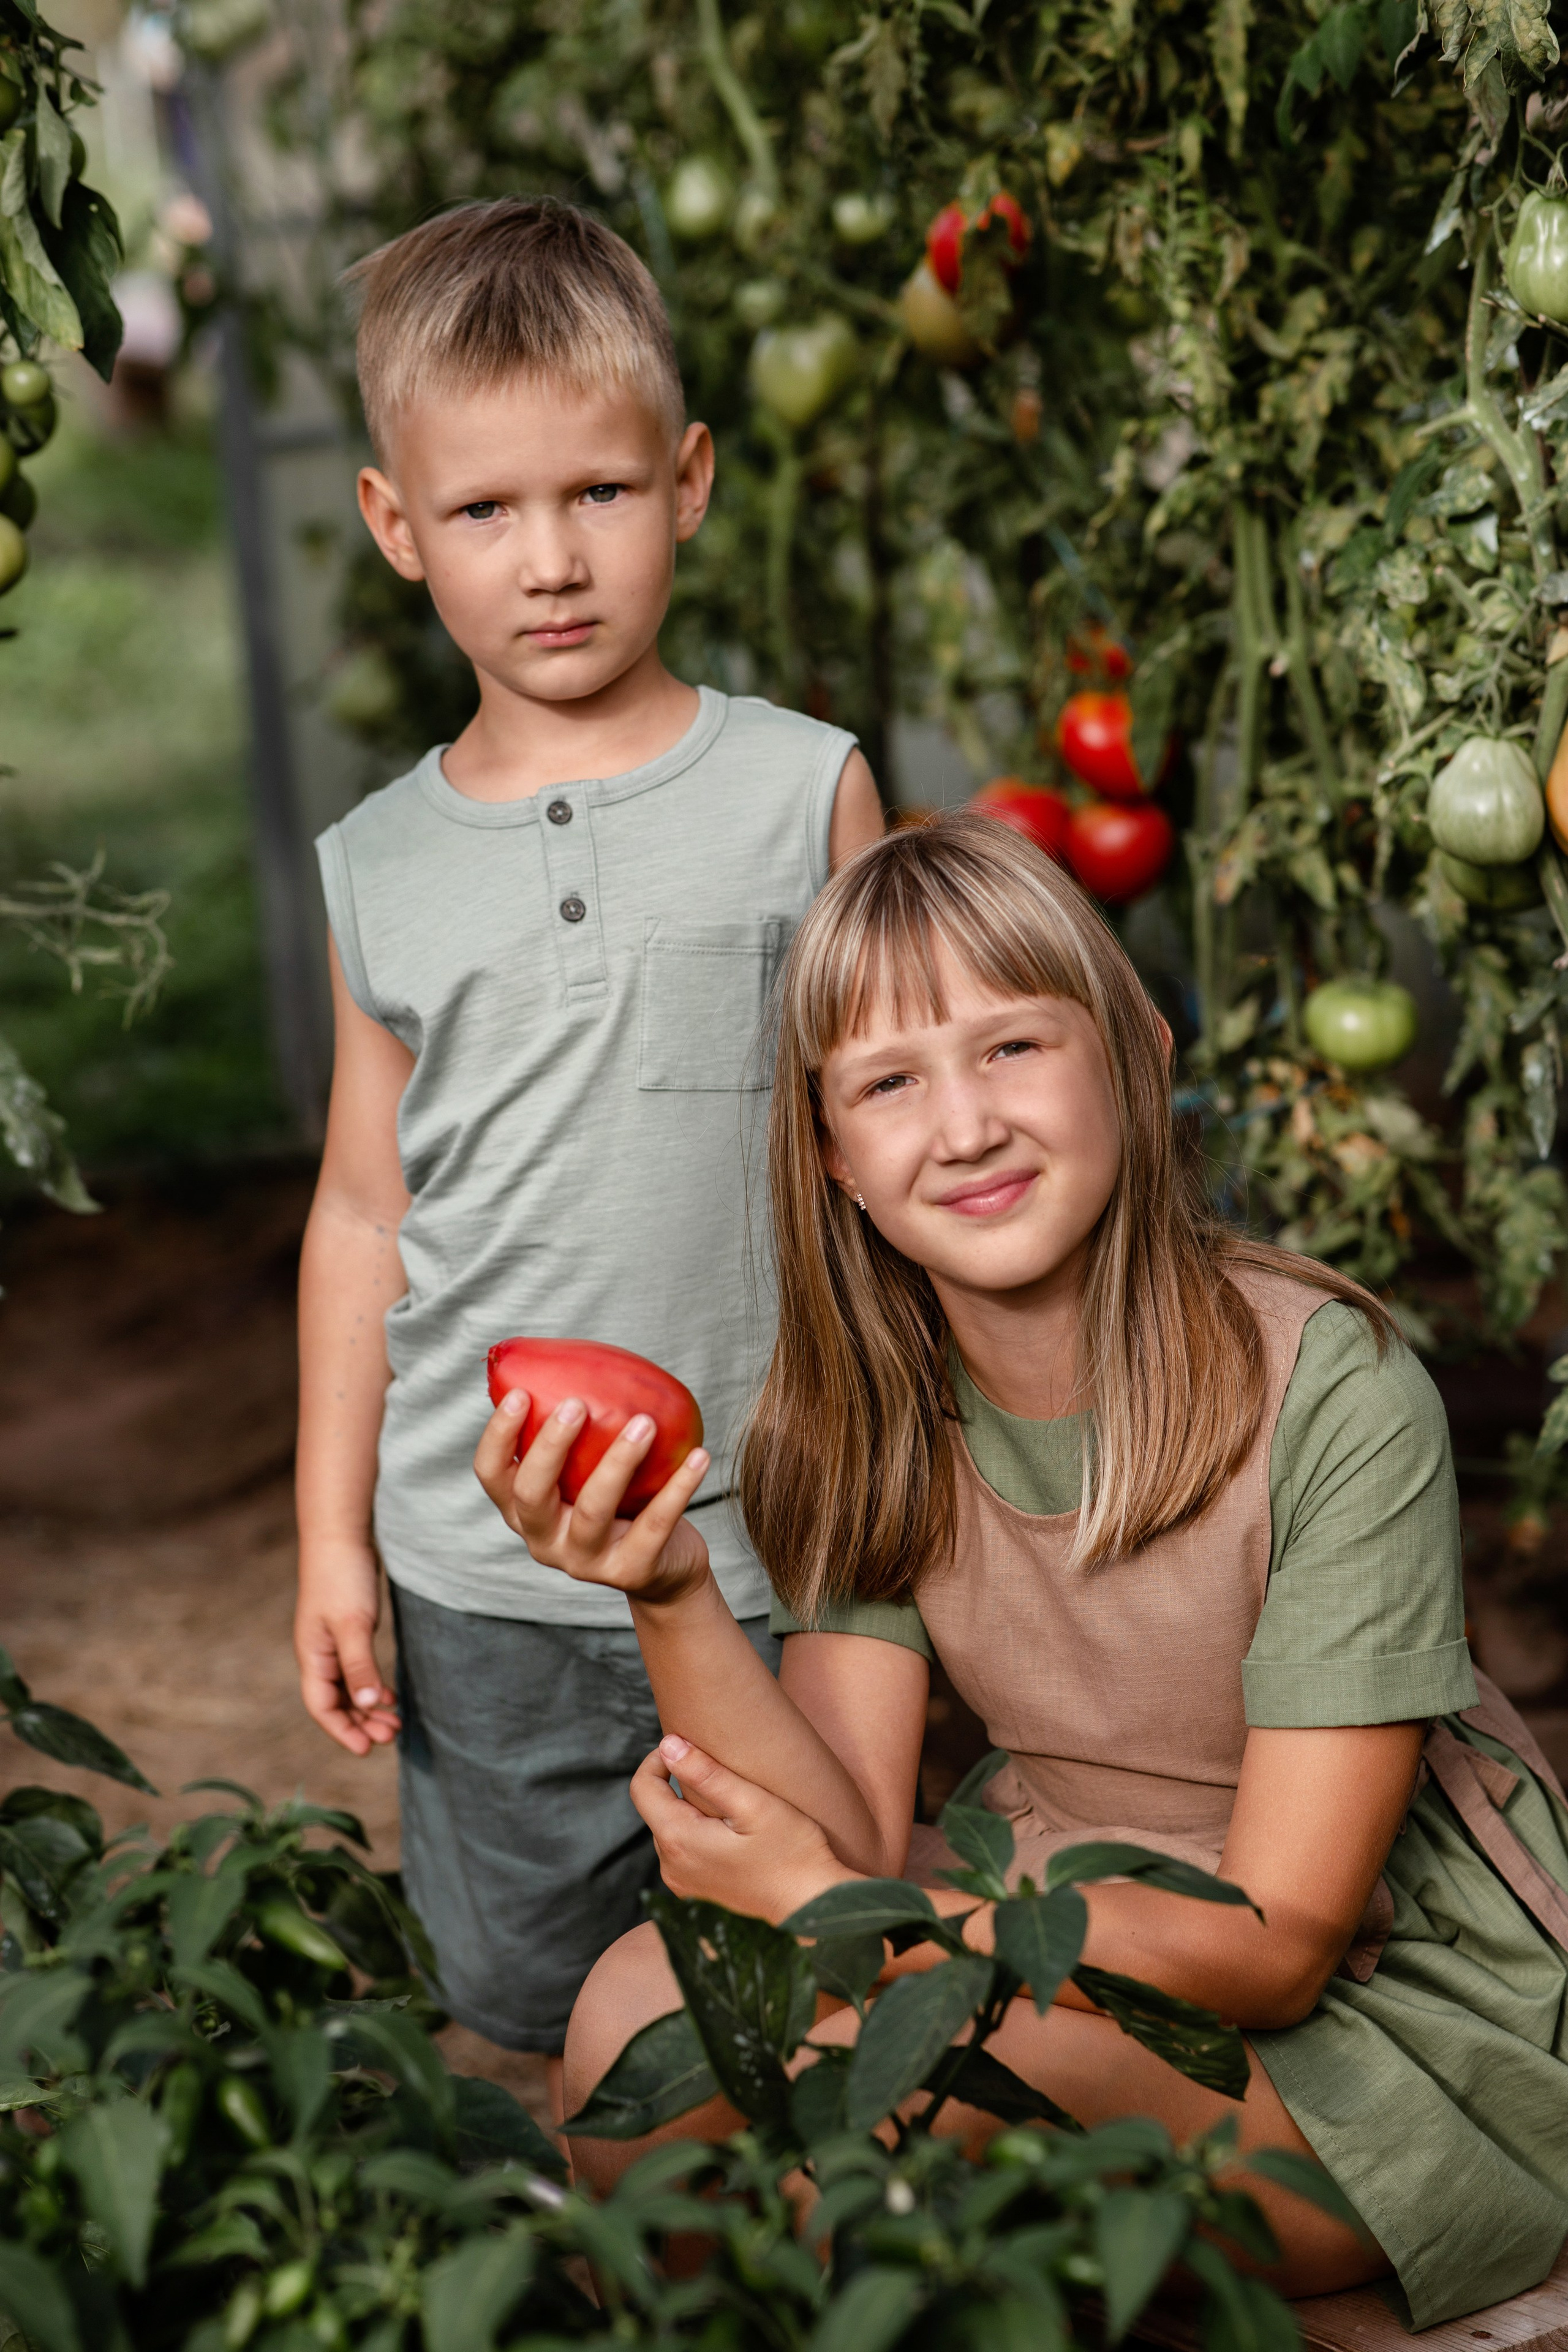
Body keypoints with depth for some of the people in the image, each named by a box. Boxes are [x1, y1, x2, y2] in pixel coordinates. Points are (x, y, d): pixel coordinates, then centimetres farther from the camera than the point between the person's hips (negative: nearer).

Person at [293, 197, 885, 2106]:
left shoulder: (803, 791, -4)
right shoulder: (380, 869, 2)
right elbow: (364, 1209, 8)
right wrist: (330, 1537, 7)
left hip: (772, 1537, -2)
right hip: (482, 1565, 2)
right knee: (519, 1991, 14)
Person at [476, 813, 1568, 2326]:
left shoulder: (1330, 1393, -23)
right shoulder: (870, 1414, -4)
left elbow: (1275, 1944, -21)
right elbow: (854, 1840, -11)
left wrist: (828, 1907, -26)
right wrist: (673, 1600, -28)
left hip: (1399, 2020, -5)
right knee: (647, 2007, -16)